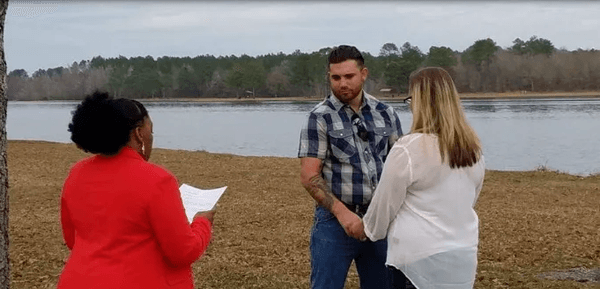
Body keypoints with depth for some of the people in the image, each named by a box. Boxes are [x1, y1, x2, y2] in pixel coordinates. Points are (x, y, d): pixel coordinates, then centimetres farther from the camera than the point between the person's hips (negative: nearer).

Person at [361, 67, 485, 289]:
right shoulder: (473, 149, 2)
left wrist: (370, 230, 12)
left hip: (420, 258, -6)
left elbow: (384, 204, -7)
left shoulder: (408, 149, -17)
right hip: (464, 255, 6)